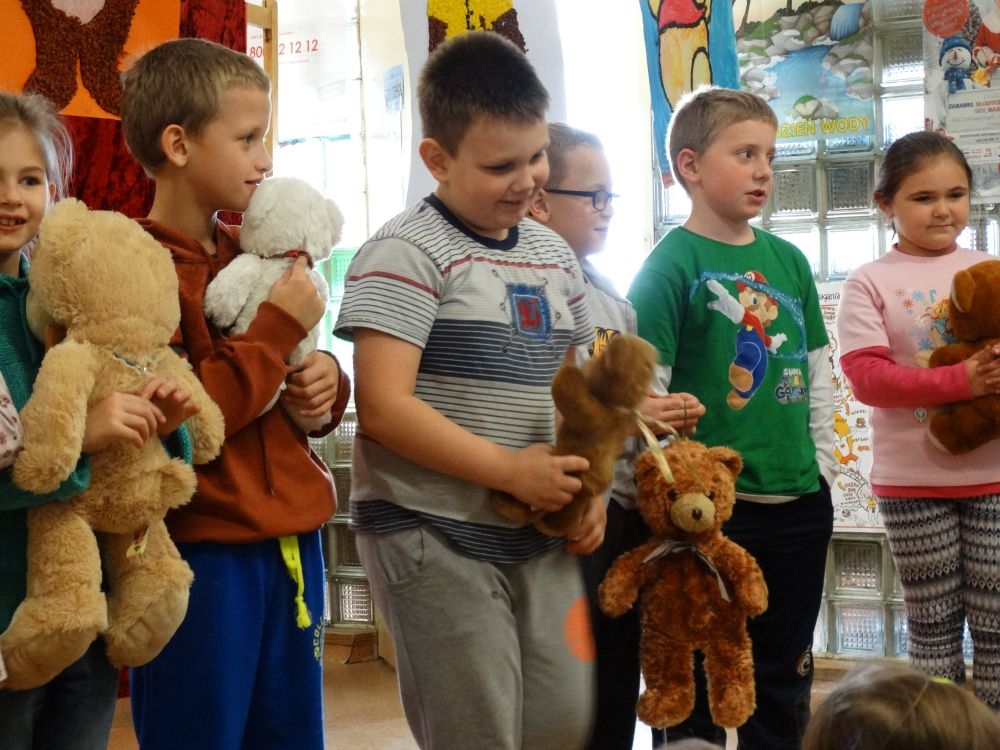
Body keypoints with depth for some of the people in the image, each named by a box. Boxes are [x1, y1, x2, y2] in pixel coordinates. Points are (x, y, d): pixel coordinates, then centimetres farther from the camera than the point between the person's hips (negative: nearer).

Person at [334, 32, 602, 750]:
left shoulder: (555, 255, 12)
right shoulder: (408, 253, -11)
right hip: (435, 539, -7)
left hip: (540, 536, 7)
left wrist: (590, 486, 6)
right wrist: (508, 468, -20)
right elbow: (383, 407, -18)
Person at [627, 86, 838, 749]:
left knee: (786, 672, 17)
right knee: (698, 675, 7)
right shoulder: (672, 264, -10)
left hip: (800, 499, 6)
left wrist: (821, 458, 8)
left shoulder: (788, 260, 8)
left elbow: (817, 369, 15)